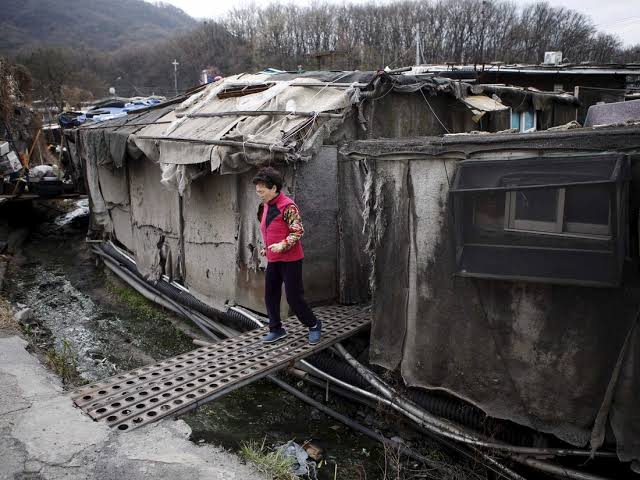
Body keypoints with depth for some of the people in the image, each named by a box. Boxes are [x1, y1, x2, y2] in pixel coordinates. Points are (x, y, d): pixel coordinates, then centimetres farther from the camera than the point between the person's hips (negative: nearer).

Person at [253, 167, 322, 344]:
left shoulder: (287, 206, -16)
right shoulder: (266, 206, 11)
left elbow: (298, 231, -18)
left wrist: (282, 245, -29)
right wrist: (266, 248, 15)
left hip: (290, 260, -8)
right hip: (273, 260, 8)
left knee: (294, 297, -2)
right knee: (270, 296, 10)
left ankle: (314, 325, 17)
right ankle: (276, 329, 24)